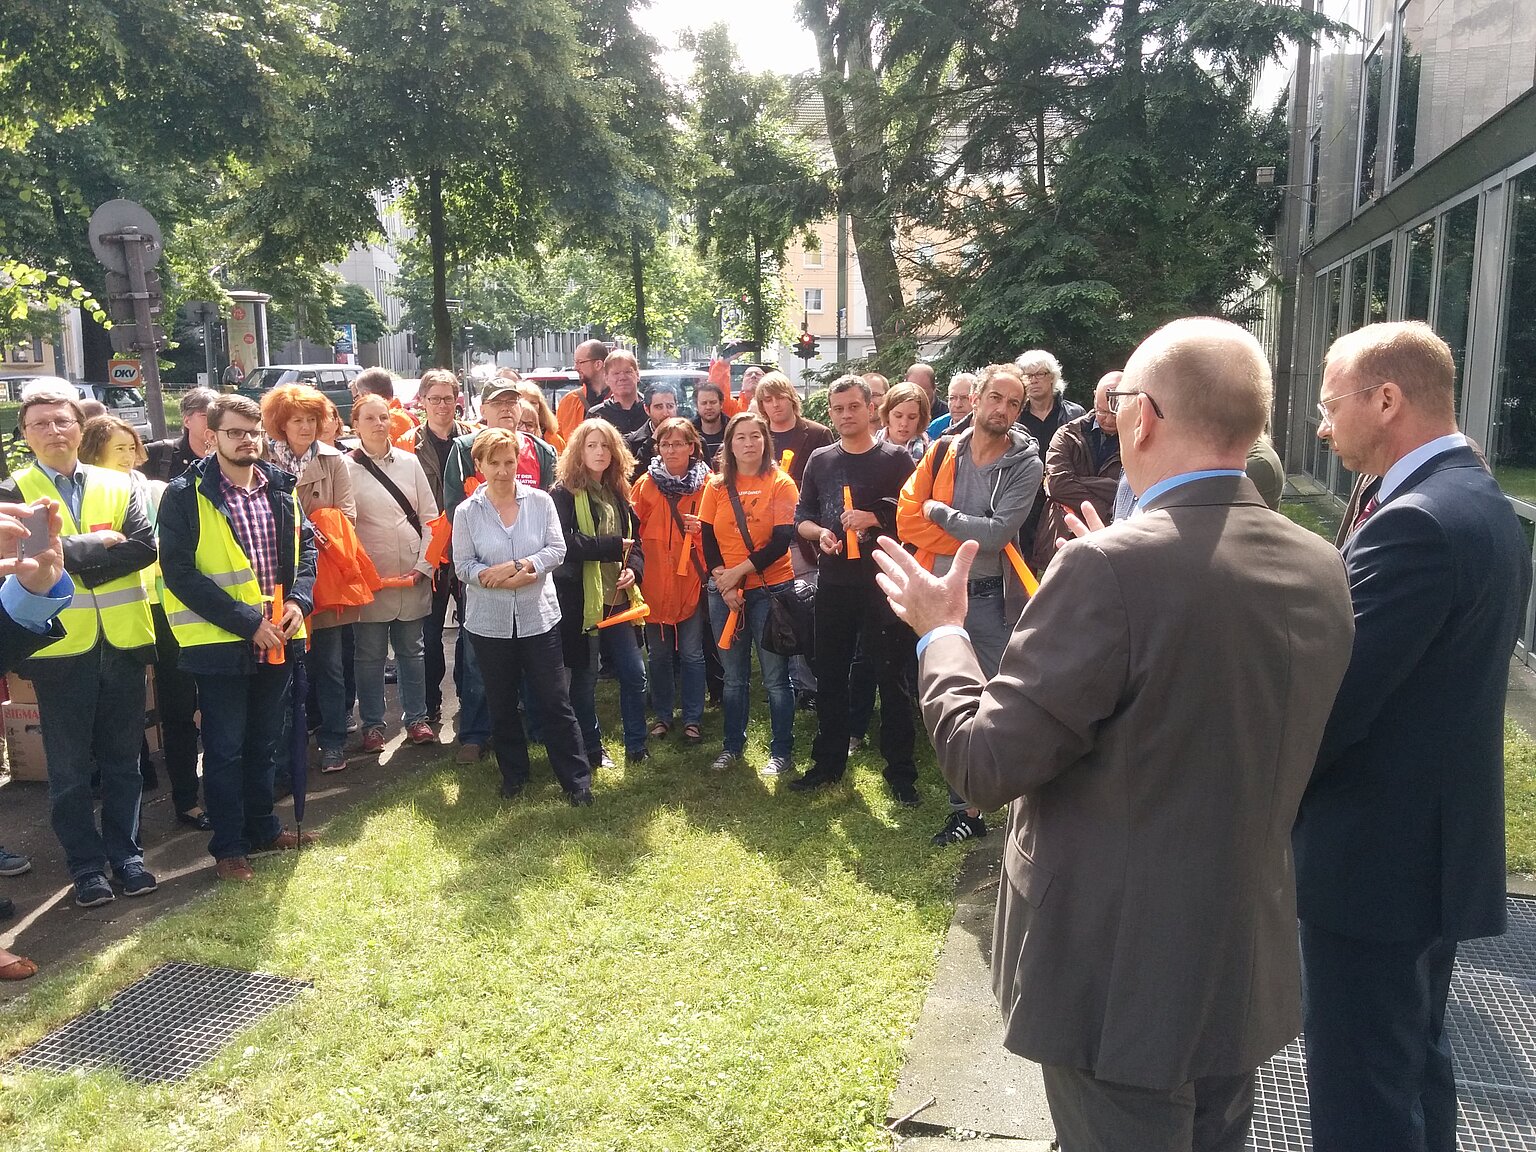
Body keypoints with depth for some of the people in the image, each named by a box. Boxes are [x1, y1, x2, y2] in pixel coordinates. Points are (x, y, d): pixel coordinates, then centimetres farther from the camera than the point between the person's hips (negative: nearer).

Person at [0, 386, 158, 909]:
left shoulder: (118, 486, 6)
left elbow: (144, 548, -8)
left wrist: (69, 555, -14)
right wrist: (98, 543, -14)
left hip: (122, 640, 2)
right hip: (60, 646, -2)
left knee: (122, 758, 12)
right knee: (69, 767, 8)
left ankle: (125, 851, 25)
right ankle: (86, 864, 21)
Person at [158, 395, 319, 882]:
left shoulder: (282, 488, 6)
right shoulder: (187, 494, -10)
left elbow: (305, 546, 13)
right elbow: (179, 571, -15)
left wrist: (299, 600, -6)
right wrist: (245, 620, -19)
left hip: (277, 638, 5)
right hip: (219, 641, -5)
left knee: (264, 741, 19)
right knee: (225, 748, 6)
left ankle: (263, 826, 34)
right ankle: (228, 846, 19)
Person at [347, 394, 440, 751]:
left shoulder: (409, 462, 6)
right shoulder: (346, 468, -3)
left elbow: (429, 516, 5)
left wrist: (423, 566, -3)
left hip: (413, 577, 3)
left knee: (411, 650, 12)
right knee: (371, 655, 7)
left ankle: (416, 718, 23)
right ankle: (372, 725, 19)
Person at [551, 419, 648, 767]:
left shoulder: (617, 493, 12)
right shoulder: (564, 494, -8)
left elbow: (634, 538, 16)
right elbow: (565, 542, -20)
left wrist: (634, 568, -3)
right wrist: (614, 546, -17)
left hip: (615, 598, 6)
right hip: (579, 600, -6)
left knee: (634, 673, 6)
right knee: (585, 677, 6)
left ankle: (636, 747, 20)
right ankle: (591, 749, 21)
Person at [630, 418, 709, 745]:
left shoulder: (708, 484, 0)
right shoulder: (645, 484, 3)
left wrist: (703, 528, -15)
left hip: (692, 580, -1)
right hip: (654, 582, 1)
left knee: (692, 653, 5)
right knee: (659, 653, 11)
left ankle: (693, 718, 17)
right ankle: (662, 715, 25)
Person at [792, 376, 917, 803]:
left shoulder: (896, 459, 0)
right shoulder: (820, 460, 11)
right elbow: (801, 517, 13)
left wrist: (874, 518, -17)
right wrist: (820, 533, -7)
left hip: (884, 583, -4)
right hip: (833, 583, 4)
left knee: (892, 677, 1)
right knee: (829, 676, 12)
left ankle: (900, 771, 11)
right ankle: (828, 762, 26)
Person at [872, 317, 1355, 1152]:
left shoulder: (1110, 568, -26)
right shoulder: (1320, 569, -3)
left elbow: (985, 767, -21)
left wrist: (941, 632, -5)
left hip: (1118, 975, -6)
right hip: (1248, 970, 7)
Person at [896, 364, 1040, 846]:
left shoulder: (1026, 466, -6)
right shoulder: (944, 452, 3)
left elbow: (998, 532, -18)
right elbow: (907, 517, -5)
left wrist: (939, 511, -10)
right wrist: (970, 538, -13)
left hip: (988, 599, -3)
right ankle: (966, 808, 25)